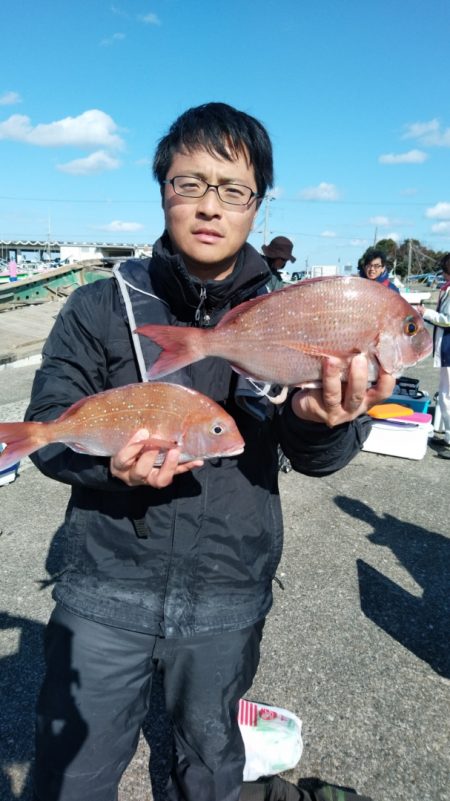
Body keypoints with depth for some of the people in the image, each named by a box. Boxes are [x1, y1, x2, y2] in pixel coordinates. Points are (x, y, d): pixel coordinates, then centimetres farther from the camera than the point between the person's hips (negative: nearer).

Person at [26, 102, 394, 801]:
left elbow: (315, 461, -8)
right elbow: (47, 427, -6)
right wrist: (110, 461, -26)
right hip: (107, 586, -1)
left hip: (230, 596, 2)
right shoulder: (102, 306, -6)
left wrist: (323, 419, -32)